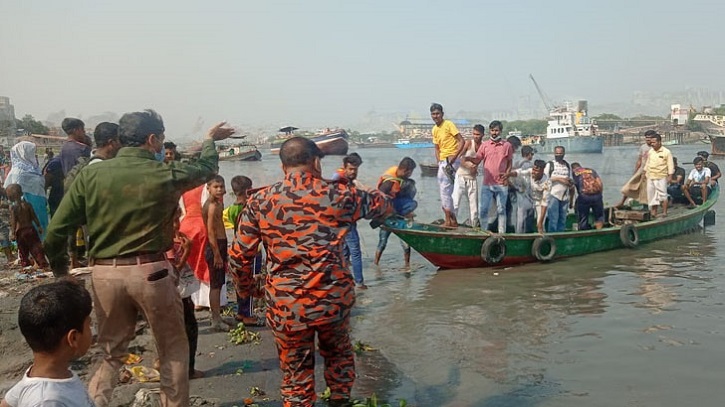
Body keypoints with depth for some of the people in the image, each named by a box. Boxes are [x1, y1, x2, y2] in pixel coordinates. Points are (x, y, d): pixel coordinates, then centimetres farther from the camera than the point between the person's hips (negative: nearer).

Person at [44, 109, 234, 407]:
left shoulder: (90, 174, -3)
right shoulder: (165, 175, -8)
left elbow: (56, 230, -3)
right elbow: (207, 168, 13)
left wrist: (58, 266, 15)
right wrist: (209, 140, 33)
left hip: (104, 273, 3)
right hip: (150, 272, -3)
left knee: (111, 352, 21)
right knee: (173, 348, 16)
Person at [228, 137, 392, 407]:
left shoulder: (259, 202, -4)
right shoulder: (338, 195, -3)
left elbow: (239, 256, 0)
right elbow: (379, 203, 17)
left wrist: (246, 285, 21)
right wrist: (386, 199, 41)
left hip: (286, 305, -1)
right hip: (333, 299, 1)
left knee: (296, 373, 16)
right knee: (338, 354, 29)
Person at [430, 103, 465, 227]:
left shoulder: (449, 124, -8)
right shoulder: (435, 129, 14)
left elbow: (461, 141, -13)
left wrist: (453, 157, -21)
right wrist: (439, 163, 6)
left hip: (452, 160, -8)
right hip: (443, 161, 8)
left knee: (444, 188, -12)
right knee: (447, 191, 10)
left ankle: (449, 220, -6)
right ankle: (451, 220, 16)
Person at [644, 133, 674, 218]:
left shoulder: (666, 152, -6)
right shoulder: (650, 151, 9)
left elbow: (670, 165, -7)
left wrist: (670, 176, -12)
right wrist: (645, 172, 18)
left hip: (661, 177, -5)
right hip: (650, 177, 6)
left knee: (662, 194, -4)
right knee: (651, 195, 6)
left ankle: (664, 212, 1)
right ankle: (654, 211, 15)